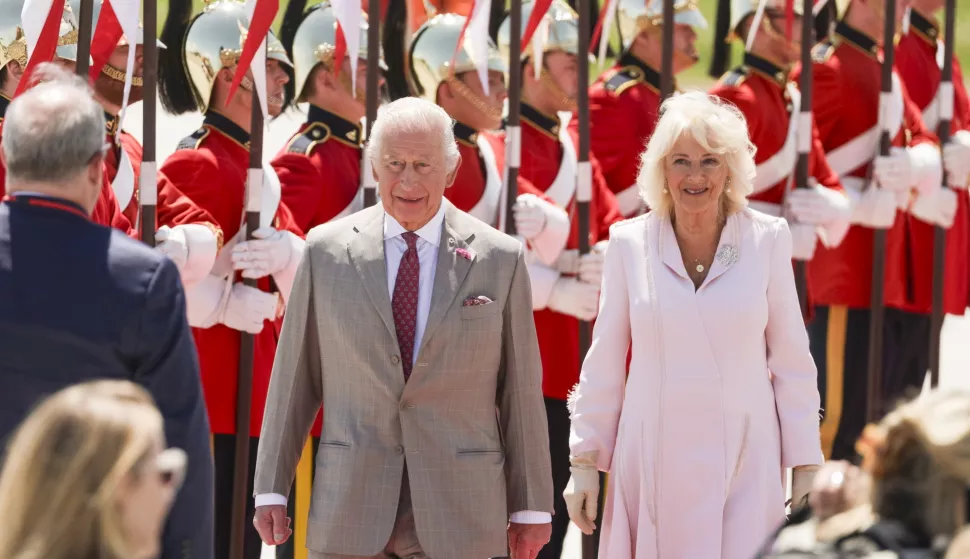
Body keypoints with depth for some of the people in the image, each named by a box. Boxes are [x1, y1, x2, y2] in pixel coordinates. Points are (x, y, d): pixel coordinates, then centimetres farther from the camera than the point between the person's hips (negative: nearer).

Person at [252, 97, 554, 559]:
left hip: (457, 514, -1)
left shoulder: (500, 259, 1)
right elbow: (295, 378, 7)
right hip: (349, 510, 1)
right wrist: (271, 489, 4)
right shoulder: (326, 251, 3)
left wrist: (531, 506, 5)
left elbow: (521, 391, 4)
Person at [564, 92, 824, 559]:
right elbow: (604, 363, 7)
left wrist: (806, 466, 2)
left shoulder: (767, 239, 0)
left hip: (744, 466, -1)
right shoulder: (629, 243, 2)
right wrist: (585, 460, 6)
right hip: (653, 463, 1)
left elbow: (791, 359, 4)